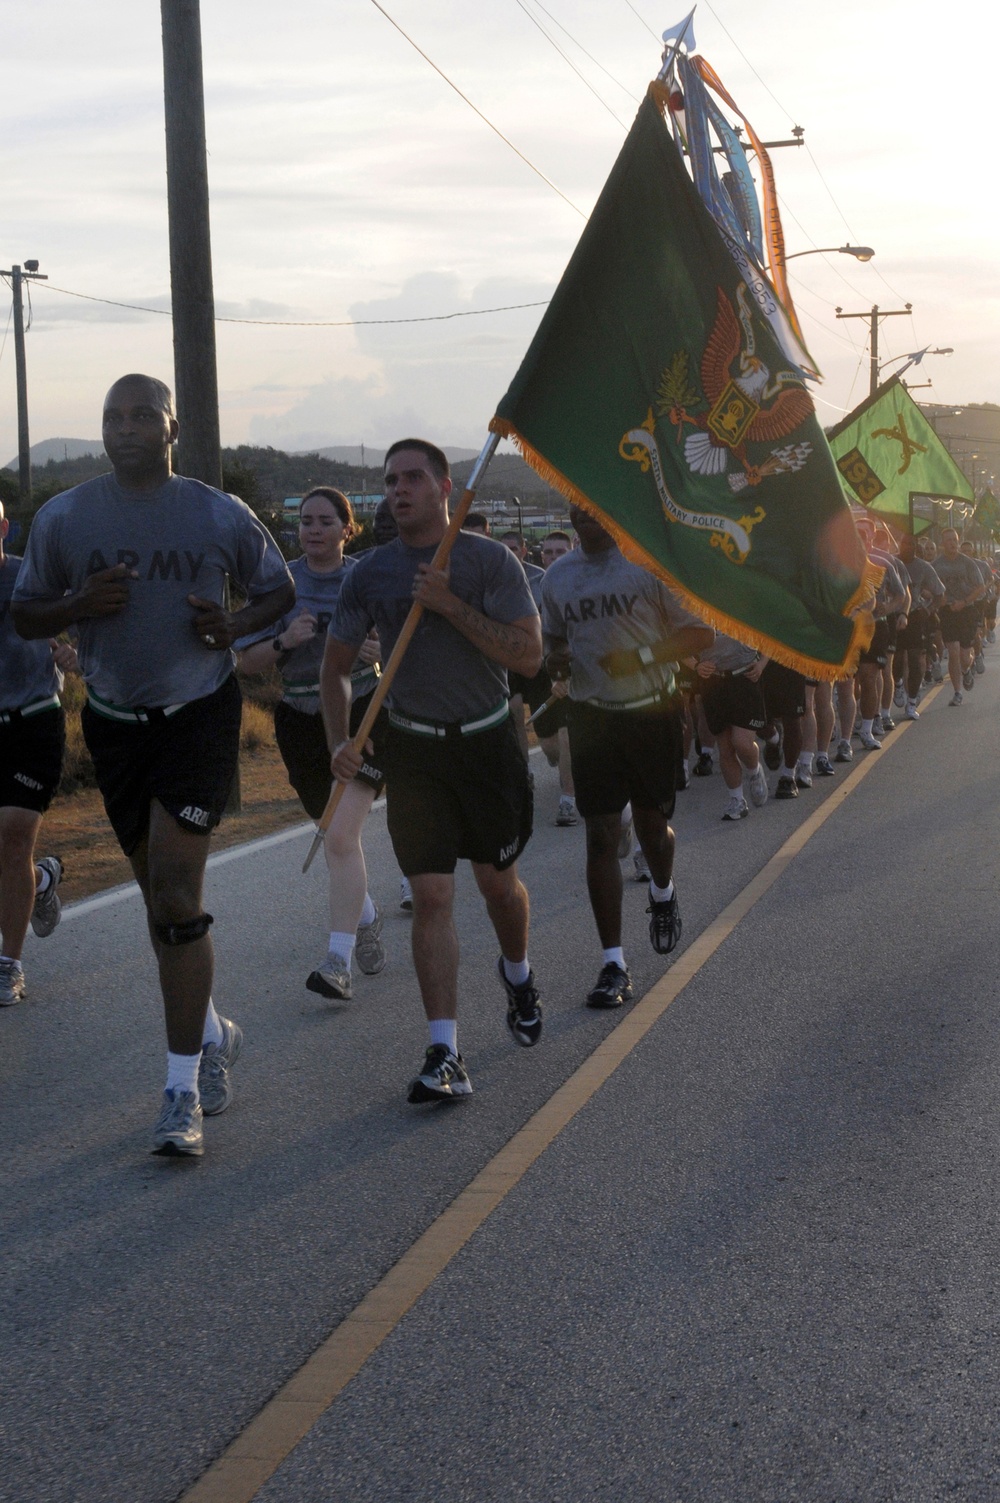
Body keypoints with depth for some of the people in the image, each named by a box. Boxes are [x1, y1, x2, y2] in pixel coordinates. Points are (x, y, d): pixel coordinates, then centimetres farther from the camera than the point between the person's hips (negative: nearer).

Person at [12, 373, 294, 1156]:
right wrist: (77, 606, -15)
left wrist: (235, 626, -11)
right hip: (115, 723, 3)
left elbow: (279, 589, 10)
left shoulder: (219, 514, -3)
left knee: (176, 892, -13)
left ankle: (183, 1091, -8)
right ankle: (212, 1032, 37)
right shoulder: (63, 517, 0)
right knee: (163, 895, 13)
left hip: (200, 716, -3)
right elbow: (26, 615, 7)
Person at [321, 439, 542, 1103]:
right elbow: (337, 666, 7)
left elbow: (529, 656, -14)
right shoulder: (370, 573, 0)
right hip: (414, 749, 1)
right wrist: (341, 739, -9)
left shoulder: (490, 561, -7)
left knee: (498, 880, 12)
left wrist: (451, 606, -22)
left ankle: (518, 974, 46)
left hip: (488, 741, -1)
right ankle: (445, 1055, -6)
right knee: (432, 896, -6)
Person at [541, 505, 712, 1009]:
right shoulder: (557, 575, 8)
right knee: (601, 835, -3)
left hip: (651, 713, -2)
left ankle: (663, 893, 48)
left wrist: (642, 656, -19)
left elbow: (701, 631, -6)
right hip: (590, 717, 2)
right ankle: (613, 964, 1)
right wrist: (554, 659, -3)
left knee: (652, 824, 12)